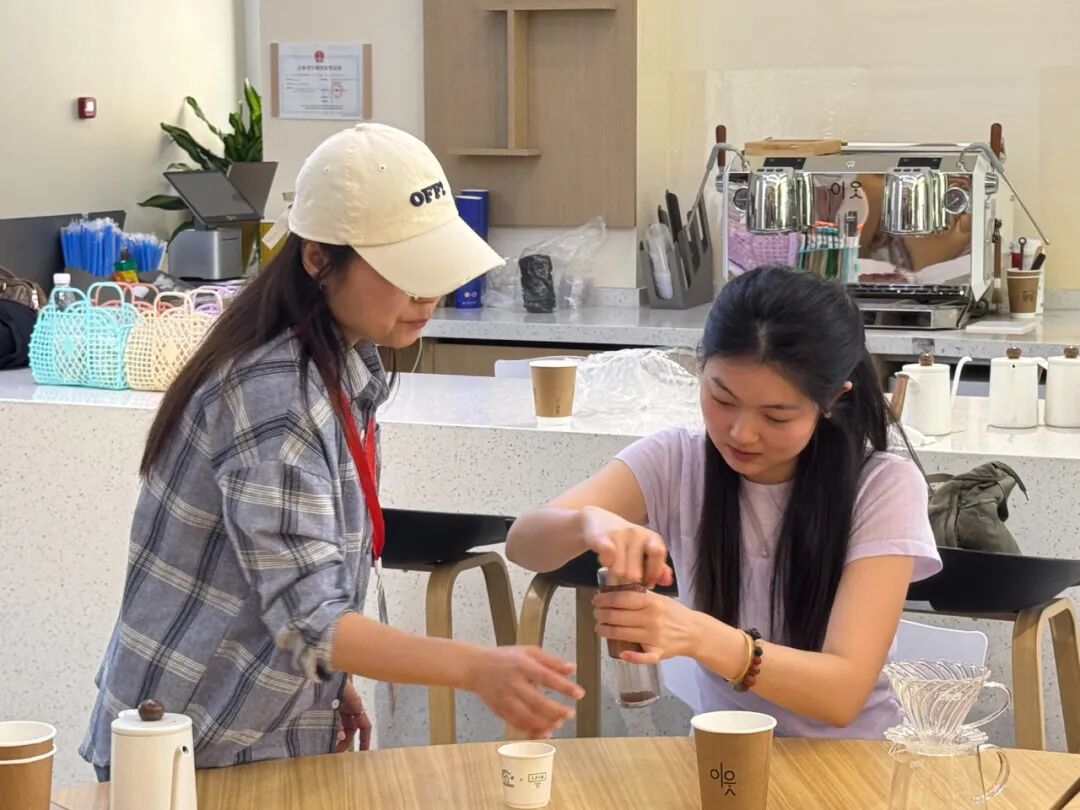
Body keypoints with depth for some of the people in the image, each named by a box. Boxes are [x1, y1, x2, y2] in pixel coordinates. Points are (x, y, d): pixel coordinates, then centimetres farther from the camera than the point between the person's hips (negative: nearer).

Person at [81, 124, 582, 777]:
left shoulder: (348, 360, 1)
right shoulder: (274, 398, -27)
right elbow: (307, 620, -31)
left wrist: (334, 682, 10)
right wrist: (476, 669, -40)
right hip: (201, 755, -8)